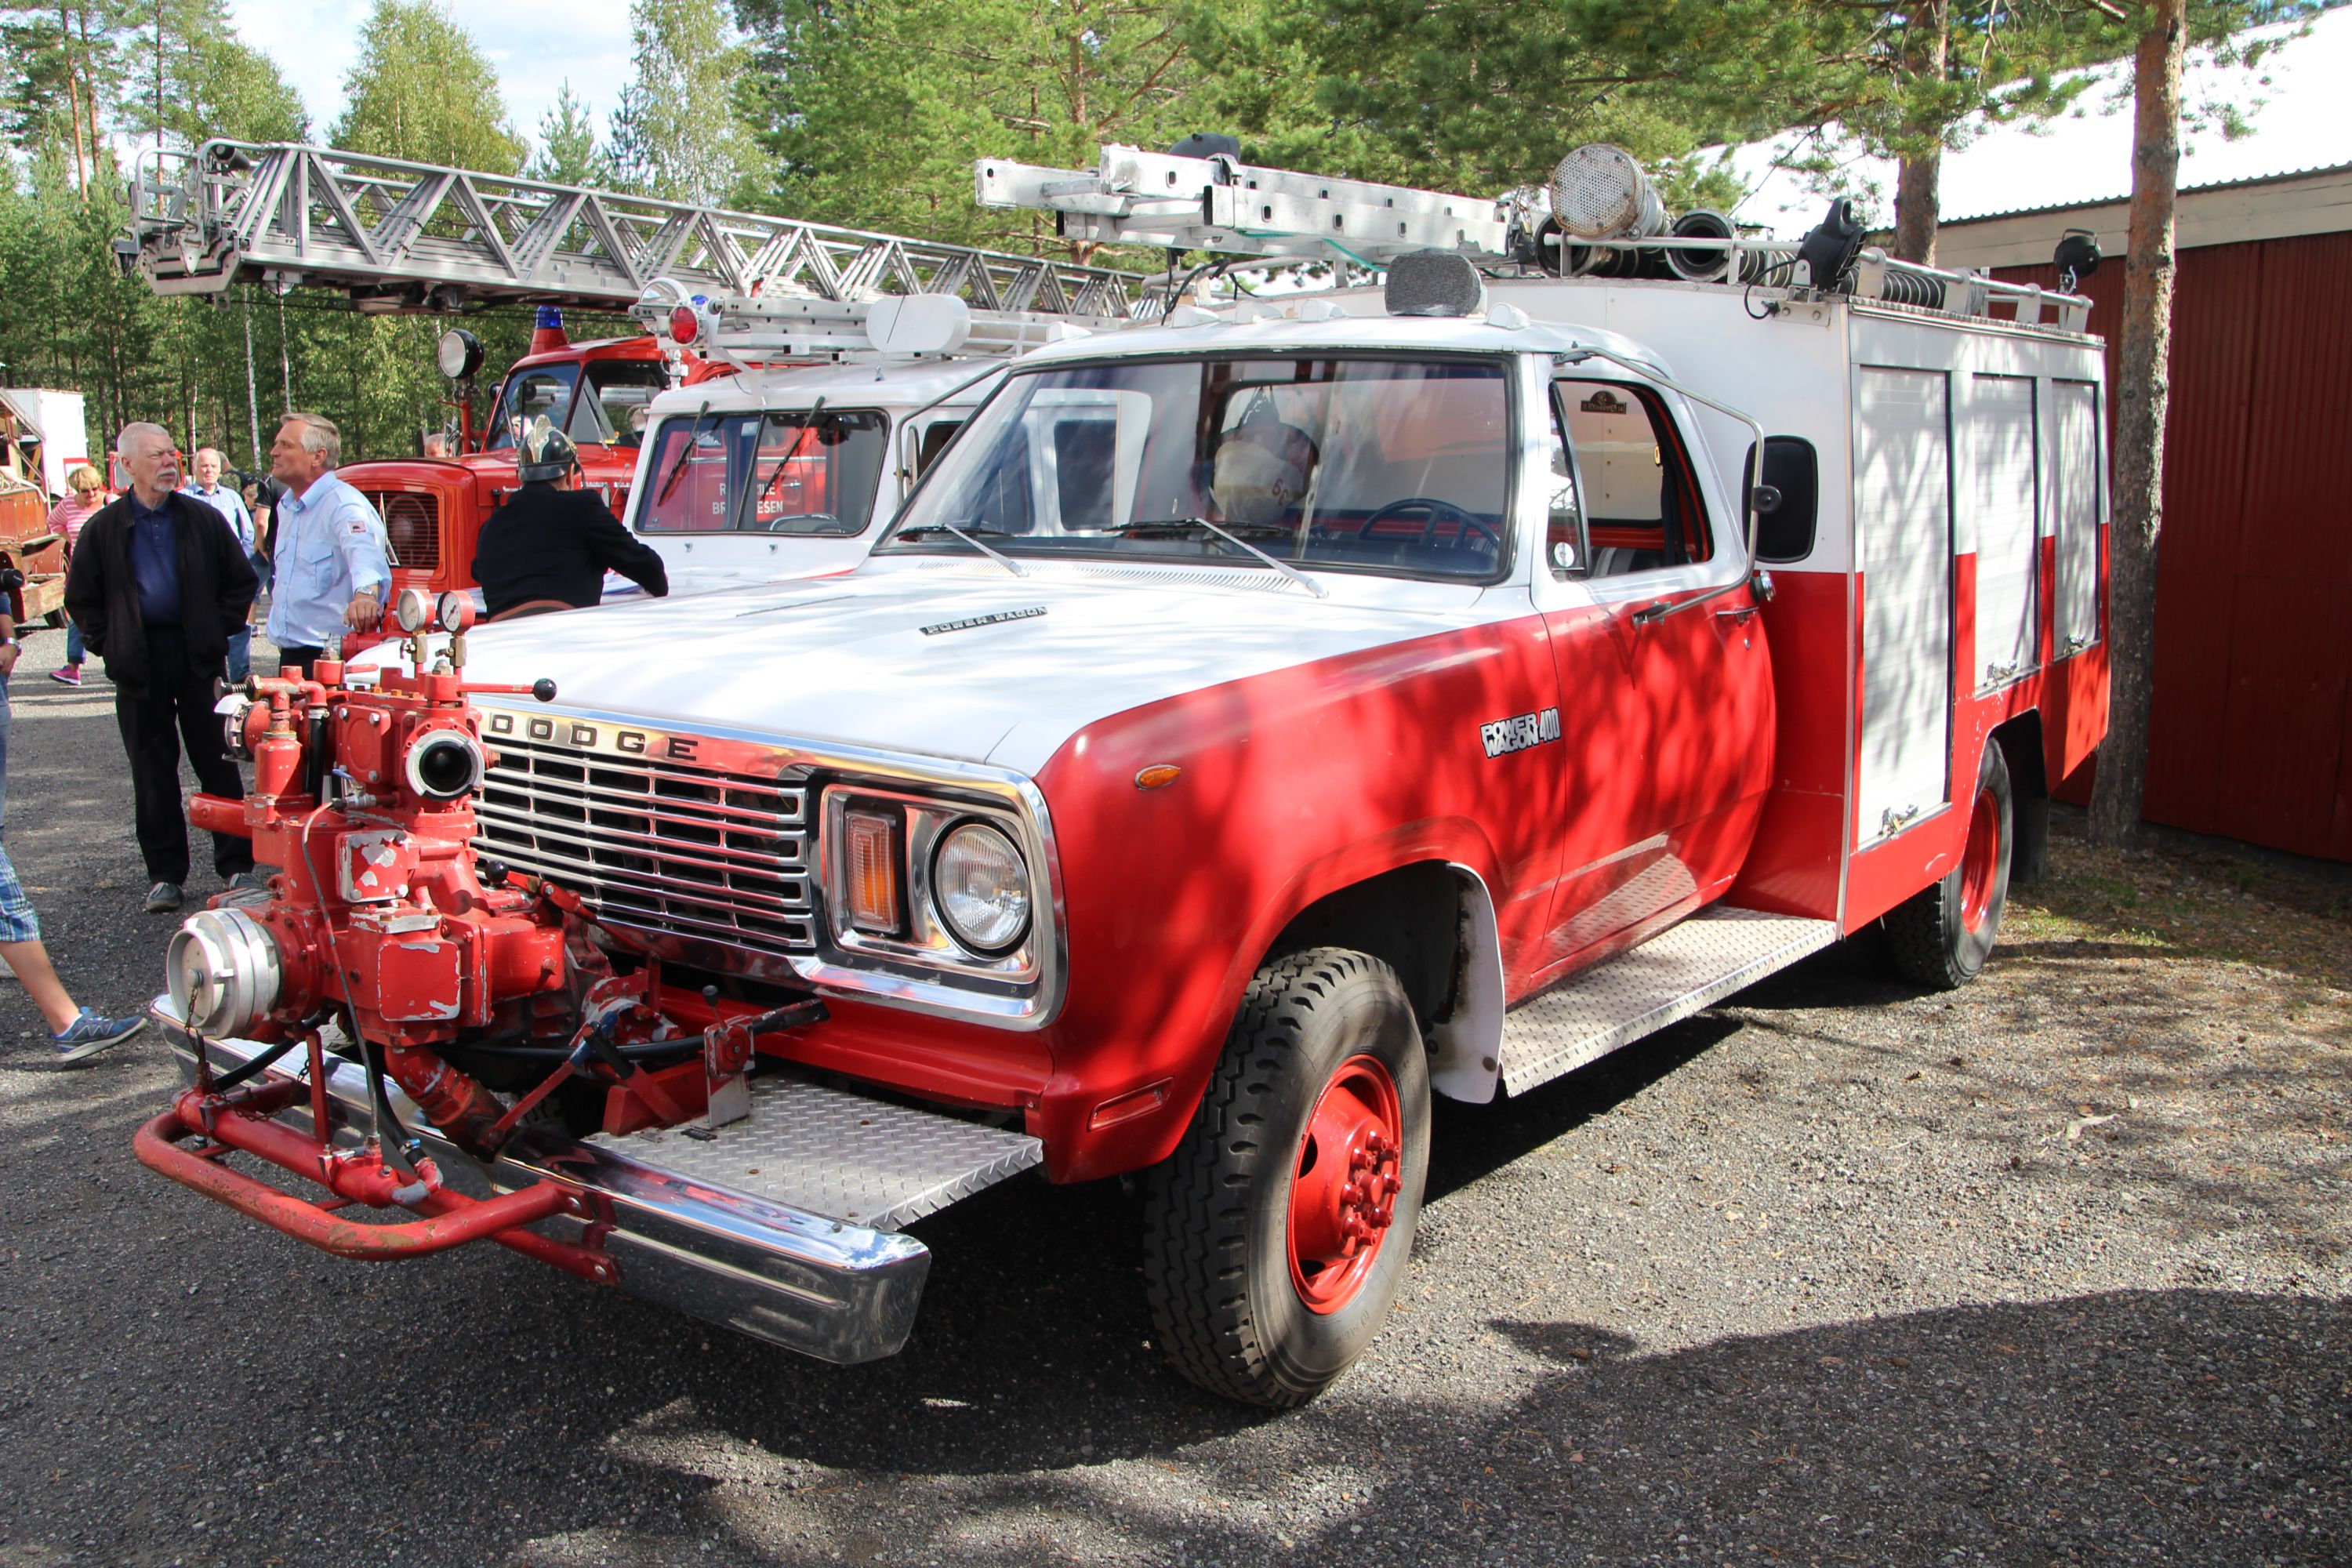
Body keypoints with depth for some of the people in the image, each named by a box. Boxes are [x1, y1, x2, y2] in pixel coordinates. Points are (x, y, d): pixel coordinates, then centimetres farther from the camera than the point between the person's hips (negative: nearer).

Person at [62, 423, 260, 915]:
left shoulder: (203, 518, 4)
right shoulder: (104, 528, 5)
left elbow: (240, 581, 10)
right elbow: (81, 598, 11)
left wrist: (219, 630, 1)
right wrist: (109, 645, 2)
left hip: (198, 658, -1)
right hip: (140, 666, 1)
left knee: (218, 764, 2)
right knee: (153, 772, 6)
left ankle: (237, 865, 10)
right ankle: (165, 873, 14)